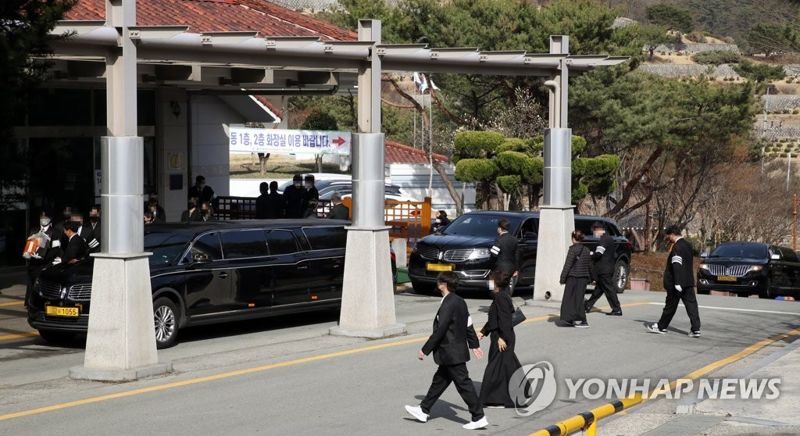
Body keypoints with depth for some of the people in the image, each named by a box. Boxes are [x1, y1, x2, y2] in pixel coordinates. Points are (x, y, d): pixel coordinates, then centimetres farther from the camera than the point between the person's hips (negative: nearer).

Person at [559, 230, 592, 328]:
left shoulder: (573, 249, -11)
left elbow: (568, 265, -13)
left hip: (573, 277, -7)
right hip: (583, 278, 7)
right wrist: (589, 278, 23)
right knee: (579, 298, 12)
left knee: (571, 298, 0)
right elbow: (590, 266, 15)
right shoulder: (586, 250, 9)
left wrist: (563, 278, -8)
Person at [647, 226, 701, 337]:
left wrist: (677, 283, -24)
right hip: (689, 282, 8)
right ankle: (695, 329, -4)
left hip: (677, 282, -8)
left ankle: (661, 327, 17)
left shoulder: (677, 247, -16)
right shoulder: (688, 245, 13)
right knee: (691, 304, 2)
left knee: (670, 305, 4)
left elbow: (677, 266, -22)